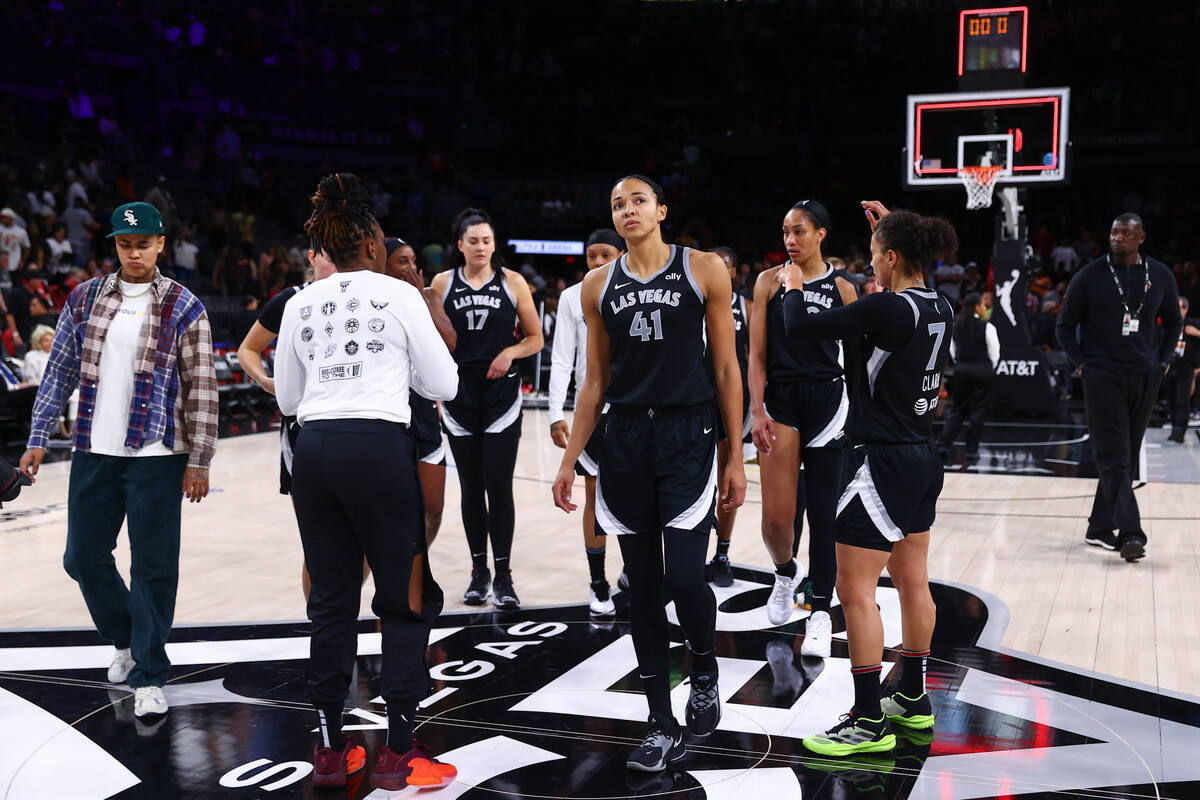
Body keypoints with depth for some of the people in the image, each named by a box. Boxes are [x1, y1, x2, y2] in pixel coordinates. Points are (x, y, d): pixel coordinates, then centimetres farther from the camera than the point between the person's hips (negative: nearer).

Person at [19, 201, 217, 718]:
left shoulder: (183, 308, -2)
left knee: (153, 567, -1)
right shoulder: (85, 299, 8)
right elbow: (60, 370, 12)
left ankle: (149, 678, 10)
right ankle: (126, 640, 35)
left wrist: (199, 461, -6)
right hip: (93, 453, 4)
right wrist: (38, 438, 7)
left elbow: (202, 388, -3)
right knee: (83, 557, 11)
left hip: (156, 457, -4)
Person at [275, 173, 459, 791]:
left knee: (331, 599, 12)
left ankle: (330, 749, 19)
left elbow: (287, 398, 18)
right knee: (406, 600, 6)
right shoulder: (398, 294, 0)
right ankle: (398, 753, 7)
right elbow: (445, 386, 4)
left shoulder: (300, 304, 11)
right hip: (379, 445, -4)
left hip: (313, 449, 5)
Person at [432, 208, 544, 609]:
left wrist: (510, 352, -13)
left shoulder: (512, 282, 1)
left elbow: (536, 339, 7)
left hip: (502, 395, -1)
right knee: (471, 487, 8)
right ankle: (479, 572, 20)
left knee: (499, 486, -4)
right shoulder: (442, 283, 4)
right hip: (459, 395, 1)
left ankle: (503, 577, 5)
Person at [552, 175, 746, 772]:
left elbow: (727, 369, 1)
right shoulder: (598, 286, 9)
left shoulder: (704, 270, 0)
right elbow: (595, 381, 13)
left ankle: (705, 672, 21)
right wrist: (569, 461, 9)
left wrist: (736, 459, -2)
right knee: (642, 587, 5)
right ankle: (662, 728, 16)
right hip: (625, 438, 3)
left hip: (689, 437, -3)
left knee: (684, 577, -13)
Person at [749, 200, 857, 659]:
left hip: (827, 401, 0)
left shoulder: (843, 288, 5)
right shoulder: (769, 281, 4)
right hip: (780, 401, 0)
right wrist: (757, 412, -8)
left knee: (823, 513, 2)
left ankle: (820, 612, 12)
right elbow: (757, 354, 1)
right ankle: (786, 574, 28)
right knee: (776, 518, -4)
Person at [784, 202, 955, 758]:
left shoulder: (889, 309, -20)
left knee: (855, 589, -2)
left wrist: (793, 288, 1)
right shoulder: (940, 309, 5)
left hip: (887, 462, -9)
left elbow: (801, 327, -19)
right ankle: (913, 700, 31)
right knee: (913, 582, 18)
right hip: (924, 459, 9)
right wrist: (891, 226, 32)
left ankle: (870, 722, 3)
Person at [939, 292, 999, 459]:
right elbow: (994, 353, -6)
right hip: (982, 370, -4)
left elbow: (952, 350, 9)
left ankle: (945, 445, -2)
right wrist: (989, 370, 9)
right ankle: (972, 449, 6)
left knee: (958, 409, 11)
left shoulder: (956, 326, 3)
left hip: (961, 369, 4)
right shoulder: (987, 327, -10)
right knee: (978, 410, 5)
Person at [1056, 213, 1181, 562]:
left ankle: (1100, 528, 20)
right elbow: (1065, 326, 3)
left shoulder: (1161, 276, 6)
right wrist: (1081, 365, -5)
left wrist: (1162, 363, 8)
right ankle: (1130, 534, -14)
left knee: (1126, 458, 9)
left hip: (1145, 379, 4)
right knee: (1115, 459, -10)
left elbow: (1174, 323, 19)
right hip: (1103, 377, -4)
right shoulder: (1089, 277, -3)